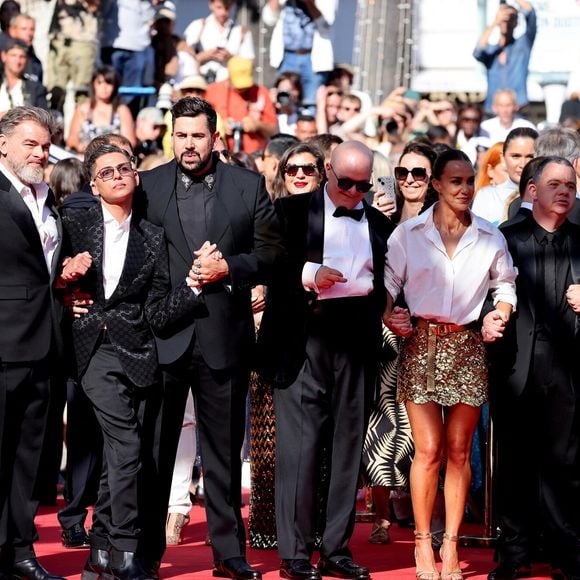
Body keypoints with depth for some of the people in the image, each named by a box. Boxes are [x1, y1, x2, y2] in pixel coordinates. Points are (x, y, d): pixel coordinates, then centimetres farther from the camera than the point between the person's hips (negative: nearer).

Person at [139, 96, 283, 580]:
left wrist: (229, 268, -11)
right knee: (155, 447, 3)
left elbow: (272, 251, 4)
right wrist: (173, 286, -9)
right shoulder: (148, 186, 4)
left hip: (224, 335, 0)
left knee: (224, 450, 8)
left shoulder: (249, 186, 5)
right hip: (163, 333, 0)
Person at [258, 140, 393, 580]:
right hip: (304, 340, -4)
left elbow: (387, 284, 16)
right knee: (299, 444, -5)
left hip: (356, 343, 4)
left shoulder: (379, 224, 15)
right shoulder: (292, 212, 5)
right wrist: (309, 276, -15)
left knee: (348, 445, 5)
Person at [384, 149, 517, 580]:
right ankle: (423, 543, 6)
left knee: (459, 451, 4)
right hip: (422, 346, -2)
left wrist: (500, 314, -4)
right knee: (428, 450, -5)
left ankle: (451, 544, 11)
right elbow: (387, 280, 3)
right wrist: (390, 317, -13)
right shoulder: (408, 233, 2)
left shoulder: (490, 238, 6)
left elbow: (505, 284, 14)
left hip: (468, 348, 2)